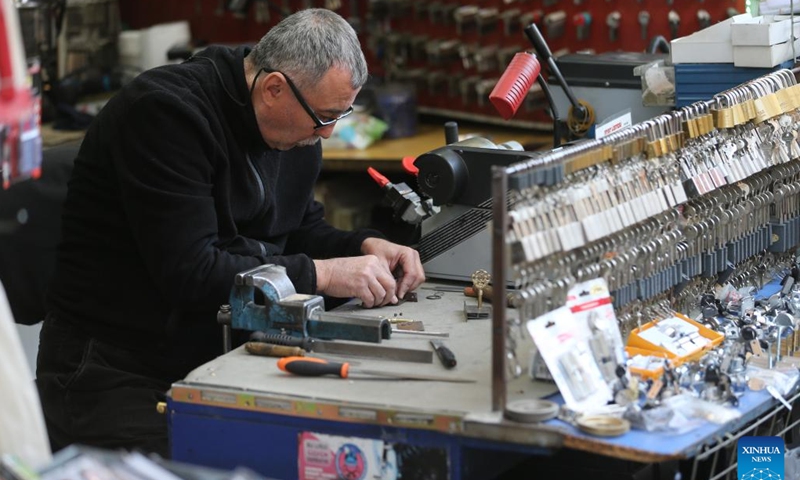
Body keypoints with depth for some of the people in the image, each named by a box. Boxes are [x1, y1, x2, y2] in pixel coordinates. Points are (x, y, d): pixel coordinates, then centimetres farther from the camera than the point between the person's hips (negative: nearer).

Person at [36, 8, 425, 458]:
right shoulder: (168, 112, -20)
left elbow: (302, 230, 19)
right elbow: (189, 273, -26)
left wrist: (366, 247, -1)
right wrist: (321, 274, -23)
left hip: (220, 360, 7)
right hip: (117, 371, -7)